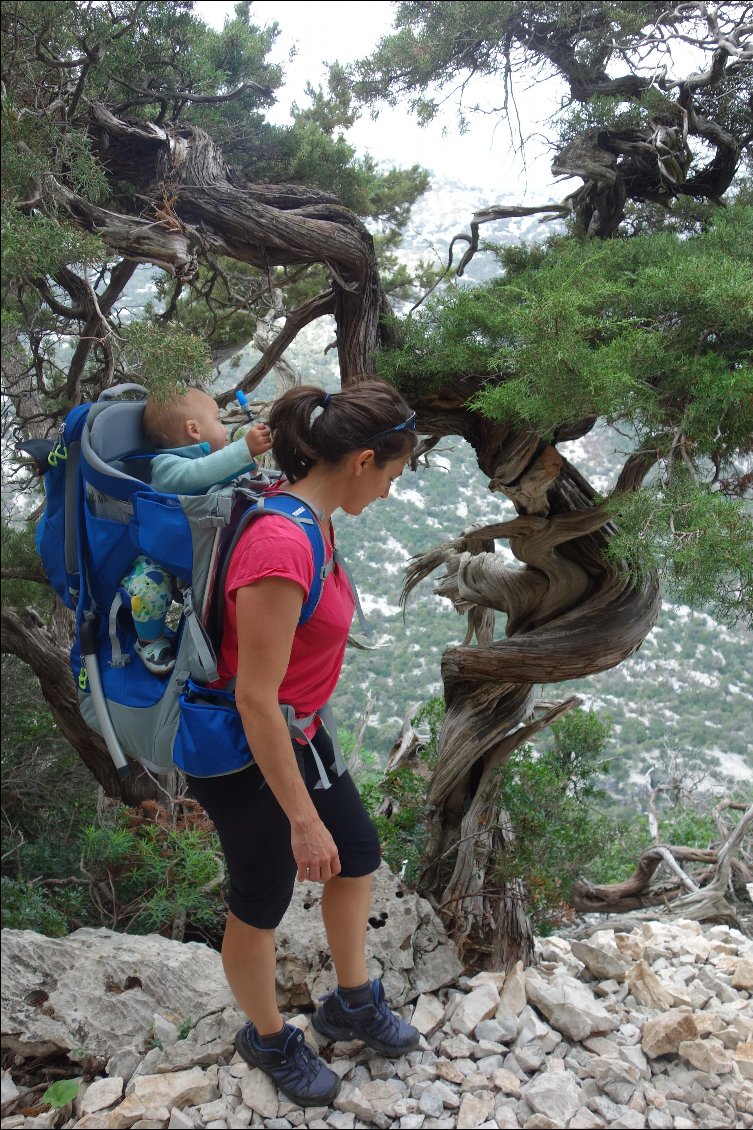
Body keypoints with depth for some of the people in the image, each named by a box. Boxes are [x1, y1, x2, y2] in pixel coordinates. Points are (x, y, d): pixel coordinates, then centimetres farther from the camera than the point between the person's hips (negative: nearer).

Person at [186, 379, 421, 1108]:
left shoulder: (309, 518, -4)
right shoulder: (281, 547, -33)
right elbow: (255, 700, -29)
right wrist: (303, 819, -21)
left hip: (296, 731, 9)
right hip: (244, 755, -9)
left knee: (358, 856, 23)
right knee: (261, 905, 15)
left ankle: (352, 1005, 48)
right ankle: (268, 1039, 45)